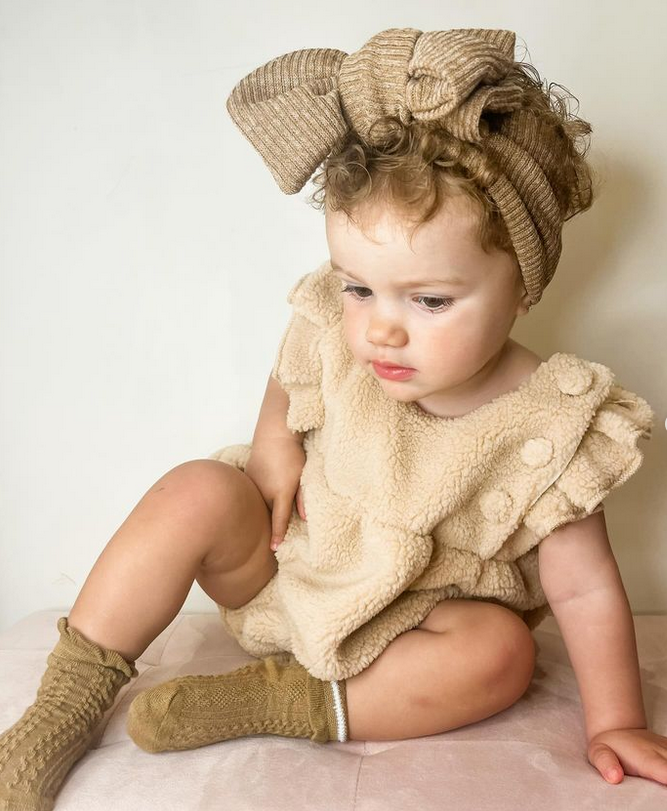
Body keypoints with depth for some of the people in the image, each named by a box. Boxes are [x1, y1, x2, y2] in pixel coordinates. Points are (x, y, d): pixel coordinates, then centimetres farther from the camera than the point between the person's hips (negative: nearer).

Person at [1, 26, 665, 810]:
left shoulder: (545, 429, -23)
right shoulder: (333, 337, -17)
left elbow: (584, 586, -16)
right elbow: (287, 390, 6)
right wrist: (274, 450, -13)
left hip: (413, 619, -1)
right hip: (287, 566, 2)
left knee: (500, 650, -29)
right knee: (196, 491, -22)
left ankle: (276, 702, -23)